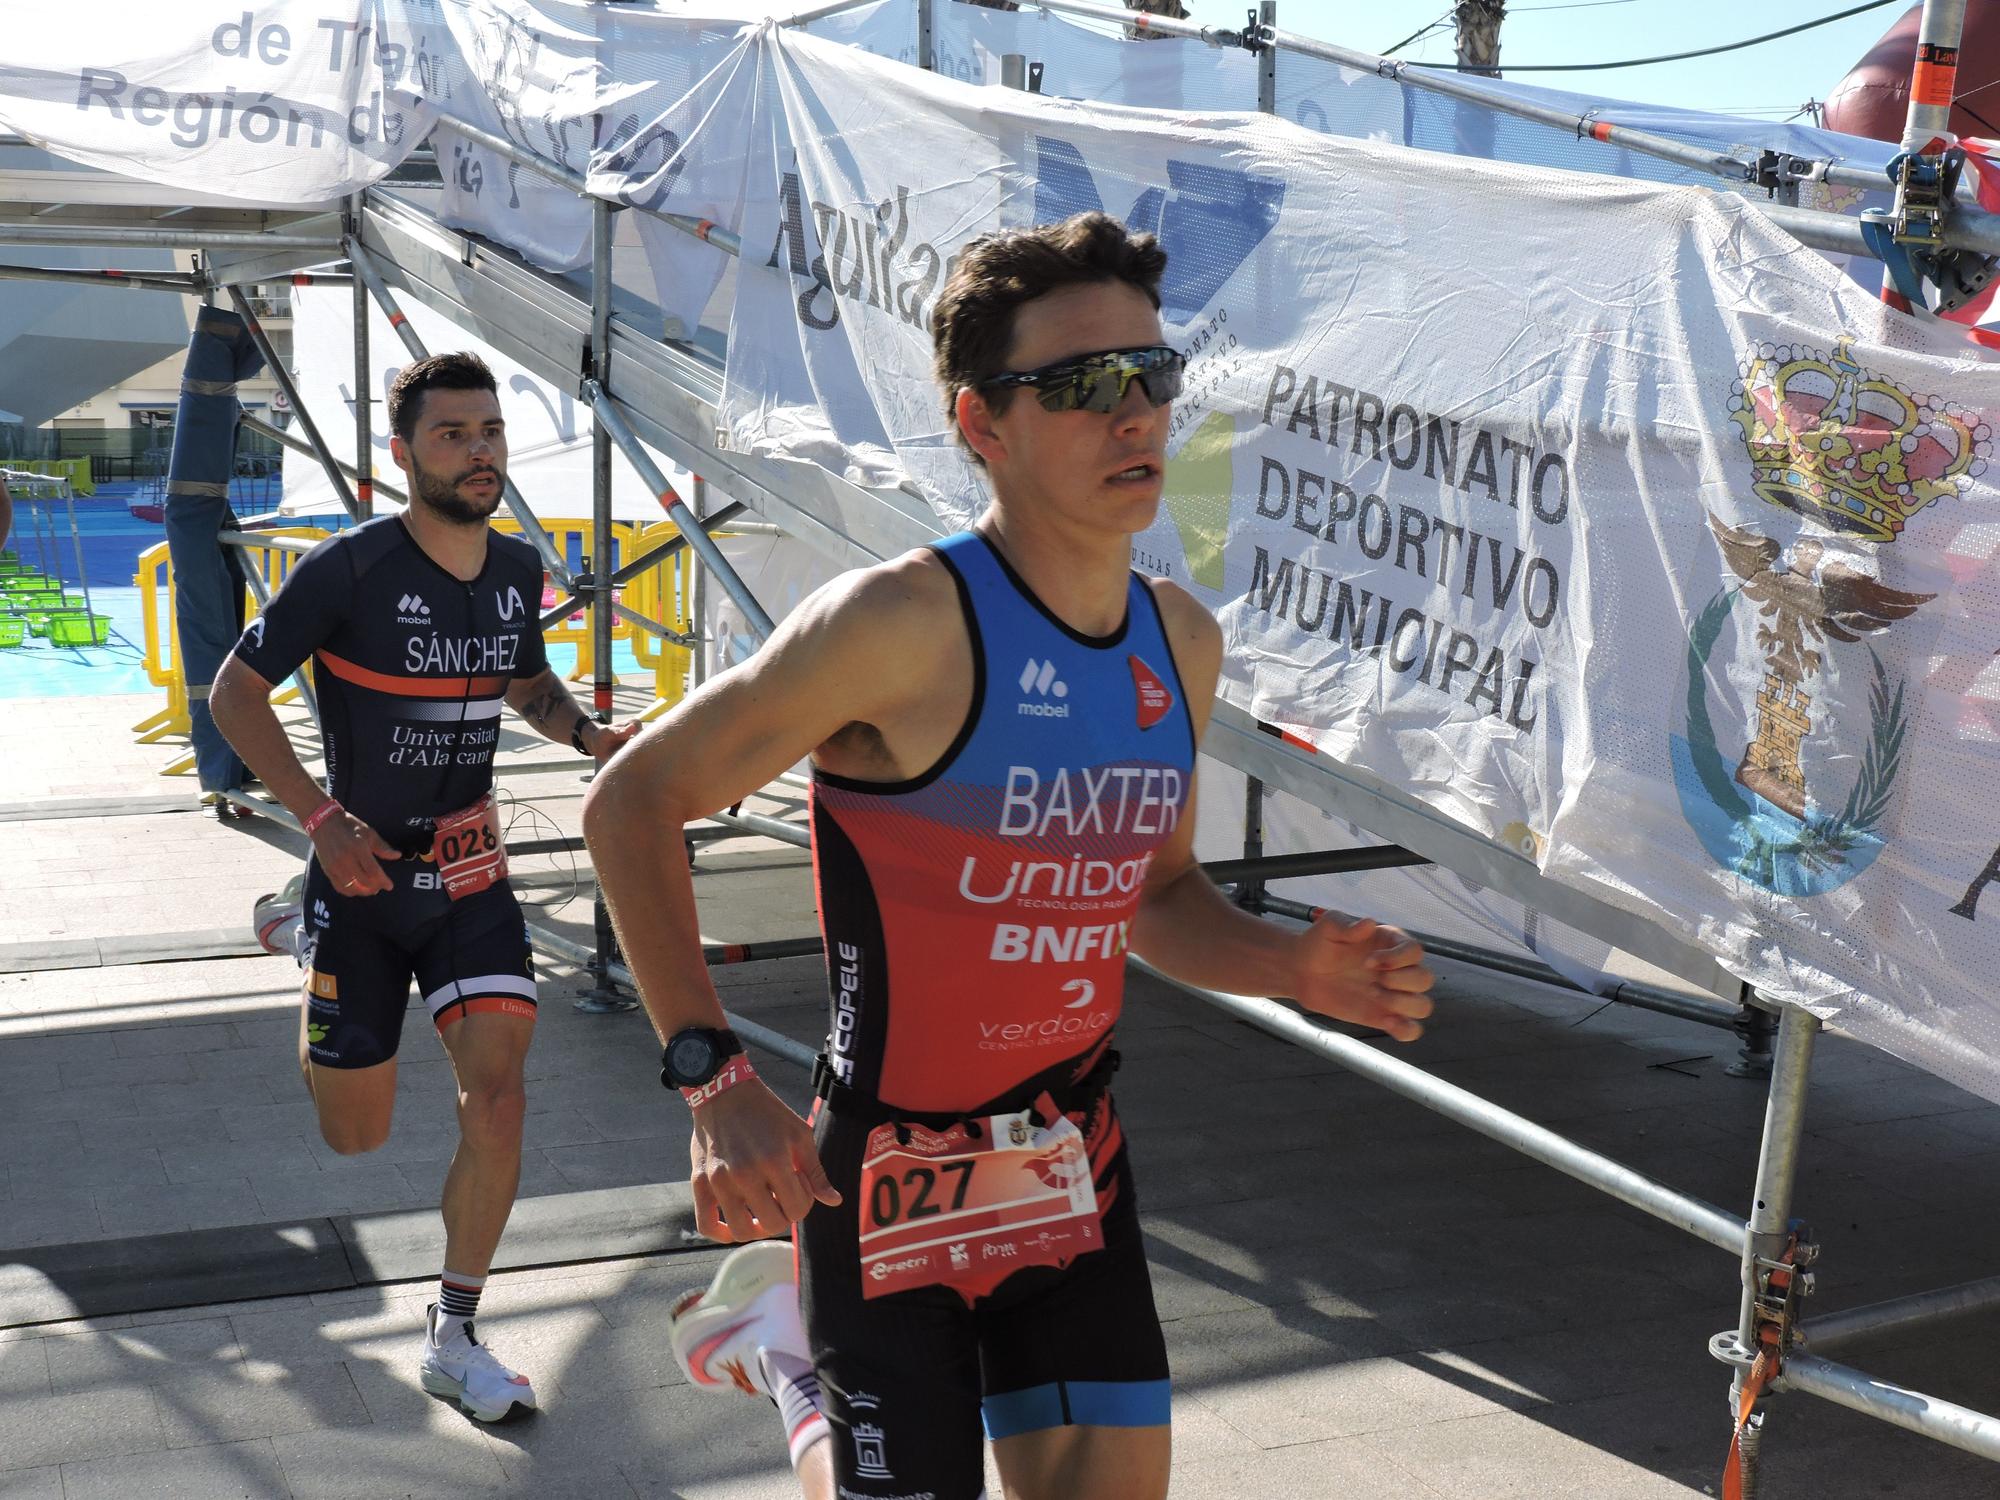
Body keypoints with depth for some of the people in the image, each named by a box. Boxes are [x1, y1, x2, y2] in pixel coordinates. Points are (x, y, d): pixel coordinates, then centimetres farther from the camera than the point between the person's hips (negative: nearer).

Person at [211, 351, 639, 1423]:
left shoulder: (517, 570, 0)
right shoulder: (348, 569, -16)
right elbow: (234, 693, -8)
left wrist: (588, 735, -3)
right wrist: (320, 817, -19)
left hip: (471, 875, 3)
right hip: (363, 872, -3)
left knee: (497, 1101, -10)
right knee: (356, 1135, 11)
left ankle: (454, 1340, 10)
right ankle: (298, 928, 41)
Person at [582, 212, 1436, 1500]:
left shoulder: (1183, 642, 1)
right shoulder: (906, 621, -20)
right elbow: (633, 802, -14)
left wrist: (1296, 967, -4)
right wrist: (715, 1080, -22)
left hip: (1075, 1165, 6)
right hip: (891, 1178, -6)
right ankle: (786, 1334, 36)